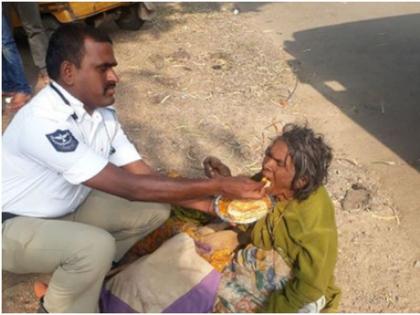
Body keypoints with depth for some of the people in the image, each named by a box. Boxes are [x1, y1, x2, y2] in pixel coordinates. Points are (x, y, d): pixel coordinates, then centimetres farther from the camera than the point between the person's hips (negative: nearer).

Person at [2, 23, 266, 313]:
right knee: (96, 246, -34)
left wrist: (211, 204, -17)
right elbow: (129, 187, -37)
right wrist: (220, 185, -34)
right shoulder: (43, 121, -35)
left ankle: (82, 272, 12)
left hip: (68, 208, 7)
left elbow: (143, 174, -8)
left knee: (155, 210, -6)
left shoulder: (102, 112, -9)